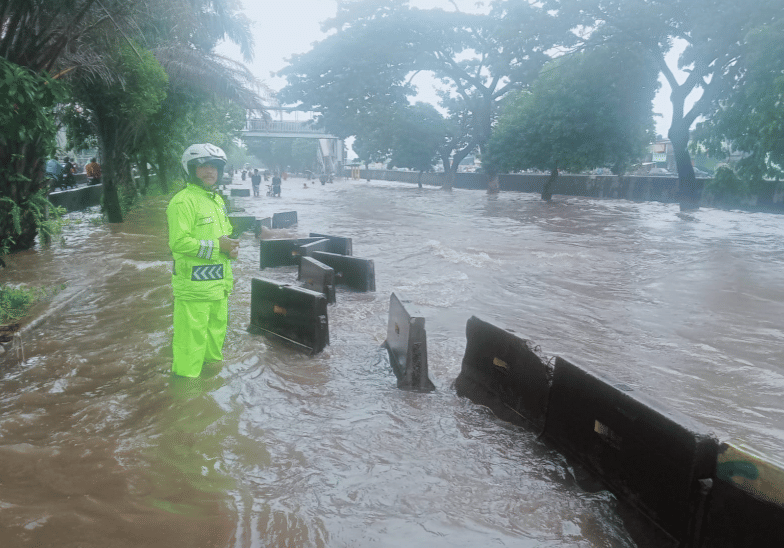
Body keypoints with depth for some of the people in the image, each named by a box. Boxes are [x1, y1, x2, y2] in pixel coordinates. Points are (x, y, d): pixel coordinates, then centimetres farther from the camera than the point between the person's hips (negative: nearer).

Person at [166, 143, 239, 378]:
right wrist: (216, 246, -21)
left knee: (217, 329, 23)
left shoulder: (218, 200, 16)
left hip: (219, 282, 9)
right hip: (194, 283, -9)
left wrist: (231, 246, 4)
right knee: (191, 334, -4)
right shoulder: (183, 201, -14)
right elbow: (179, 242, -22)